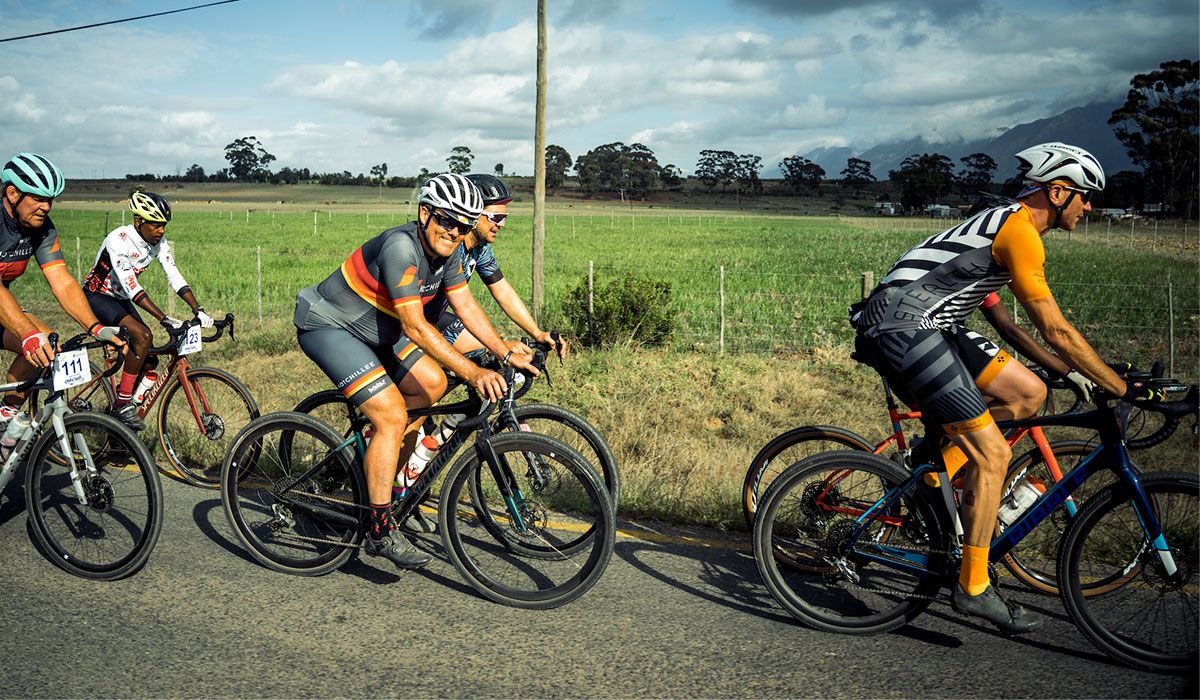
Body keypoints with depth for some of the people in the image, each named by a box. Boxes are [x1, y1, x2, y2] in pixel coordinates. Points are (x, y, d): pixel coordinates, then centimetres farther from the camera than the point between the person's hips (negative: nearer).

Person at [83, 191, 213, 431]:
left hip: (121, 299, 7)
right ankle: (122, 405, -19)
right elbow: (131, 287, -36)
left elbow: (175, 277, -10)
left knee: (149, 360, -3)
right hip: (97, 296, -7)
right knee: (142, 336, -29)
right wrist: (165, 319, -43)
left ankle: (121, 410, 15)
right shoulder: (119, 240, -29)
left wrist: (198, 310, -23)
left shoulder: (159, 242, -8)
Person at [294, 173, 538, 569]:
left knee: (432, 386, 1)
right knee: (393, 417, -17)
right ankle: (380, 532, -7)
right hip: (327, 327, -9)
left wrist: (508, 353, -10)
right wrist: (473, 373, -37)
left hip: (373, 328, 9)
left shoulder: (447, 252, -4)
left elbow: (467, 307, -1)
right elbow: (416, 328, -34)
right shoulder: (401, 247, -30)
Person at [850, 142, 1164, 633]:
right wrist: (1123, 389, -7)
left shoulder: (1006, 223, 19)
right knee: (993, 453, -7)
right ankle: (973, 588, 2)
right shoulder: (1019, 231, -12)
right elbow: (1056, 331, -14)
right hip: (906, 331, -10)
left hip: (925, 329, 10)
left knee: (1028, 393, 7)